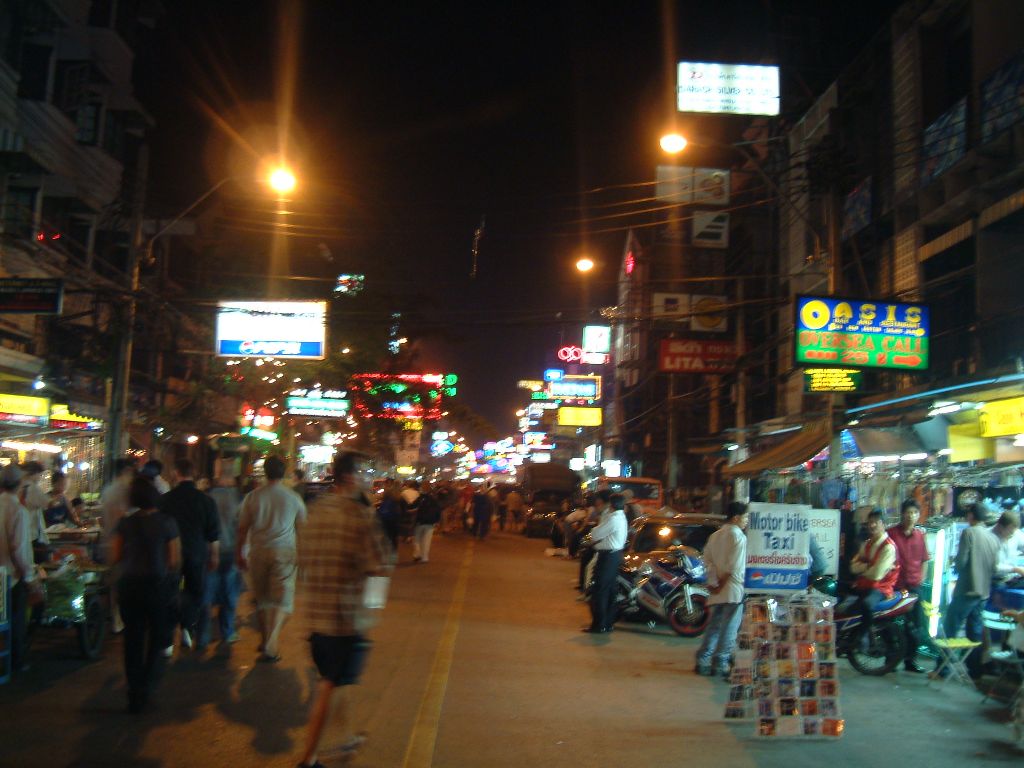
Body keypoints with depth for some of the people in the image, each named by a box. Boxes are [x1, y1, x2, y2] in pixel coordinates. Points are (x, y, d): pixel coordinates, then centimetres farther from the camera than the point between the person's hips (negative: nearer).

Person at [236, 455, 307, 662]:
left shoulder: (253, 496, -1)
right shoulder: (293, 497, -3)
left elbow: (243, 528, 5)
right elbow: (302, 524, 9)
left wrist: (239, 553, 17)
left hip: (259, 551, 2)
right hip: (284, 552, -2)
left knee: (261, 597, 16)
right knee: (282, 600, 0)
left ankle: (265, 641, 28)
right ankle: (270, 647, -11)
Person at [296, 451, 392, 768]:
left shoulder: (316, 509, 4)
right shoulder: (360, 513, -16)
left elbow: (303, 558, 13)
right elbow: (381, 565, -16)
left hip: (314, 611, 7)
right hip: (345, 614, -7)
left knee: (331, 679, 21)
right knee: (331, 685, 4)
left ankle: (349, 737, 37)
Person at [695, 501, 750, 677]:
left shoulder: (715, 535, 14)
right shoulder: (738, 536, -10)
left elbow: (707, 559, 6)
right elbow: (734, 566, -17)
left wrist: (714, 581, 2)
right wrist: (722, 584, -10)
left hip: (718, 590, 7)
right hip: (733, 590, -7)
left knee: (713, 626, 12)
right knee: (729, 628, -1)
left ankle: (703, 661, 11)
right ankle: (720, 663, 0)